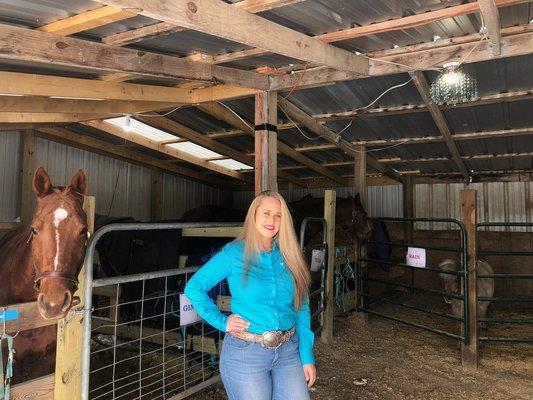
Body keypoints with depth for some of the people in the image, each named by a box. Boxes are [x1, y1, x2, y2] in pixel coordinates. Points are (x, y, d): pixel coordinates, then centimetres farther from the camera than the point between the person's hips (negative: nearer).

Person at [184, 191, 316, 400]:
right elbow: (193, 288, -4)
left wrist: (307, 357, 2)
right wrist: (222, 322, -10)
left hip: (288, 351, 4)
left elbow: (302, 309, 5)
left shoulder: (289, 257, 3)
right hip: (245, 352, -3)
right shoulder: (234, 253, -7)